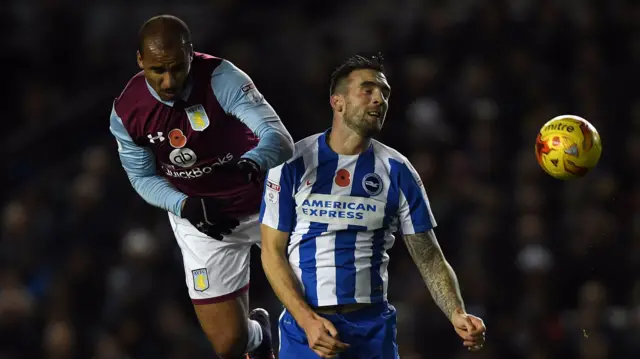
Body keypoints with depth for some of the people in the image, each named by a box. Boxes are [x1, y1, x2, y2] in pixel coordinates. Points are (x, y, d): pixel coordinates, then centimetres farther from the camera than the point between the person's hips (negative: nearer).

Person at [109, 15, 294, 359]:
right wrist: (186, 206, -18)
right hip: (200, 218, 1)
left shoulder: (220, 78, -27)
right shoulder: (126, 112, -16)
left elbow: (280, 139, -36)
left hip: (263, 200, -1)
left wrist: (253, 163, -58)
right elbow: (143, 177, 0)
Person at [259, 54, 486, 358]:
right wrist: (307, 319, -13)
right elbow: (272, 251, -1)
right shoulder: (292, 163, -1)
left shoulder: (397, 171, 3)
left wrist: (457, 315, -15)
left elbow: (429, 258, 3)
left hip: (373, 329, 1)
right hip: (304, 322, -1)